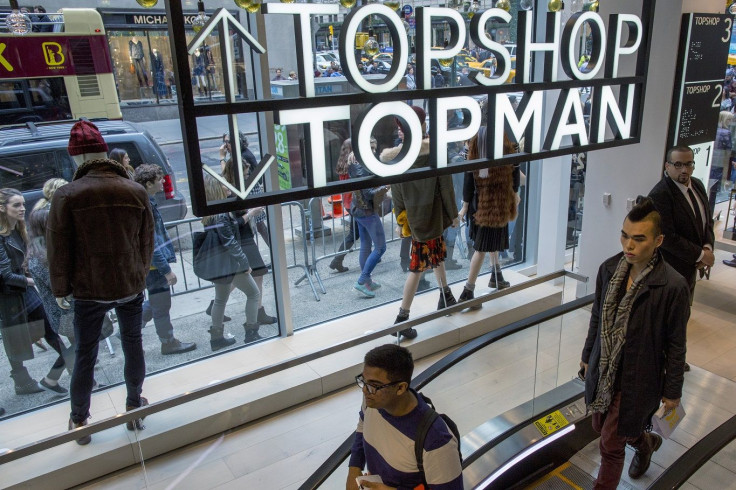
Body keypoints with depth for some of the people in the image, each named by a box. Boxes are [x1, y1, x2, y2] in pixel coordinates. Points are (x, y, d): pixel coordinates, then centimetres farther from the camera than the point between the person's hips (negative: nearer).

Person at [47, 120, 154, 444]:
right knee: (133, 345, 17)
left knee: (85, 354, 10)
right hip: (130, 286, 2)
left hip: (89, 290, -2)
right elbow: (147, 241, 4)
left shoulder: (67, 195, -12)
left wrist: (61, 289, 6)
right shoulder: (136, 191, -4)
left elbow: (58, 249, -7)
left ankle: (79, 422, 24)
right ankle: (135, 409, 30)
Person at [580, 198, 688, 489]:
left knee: (610, 445, 4)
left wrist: (673, 390, -3)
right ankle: (645, 442, 56)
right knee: (601, 426, 25)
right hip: (602, 370, 6)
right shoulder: (609, 269, -7)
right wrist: (588, 354, 16)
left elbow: (676, 344, -11)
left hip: (637, 380, -6)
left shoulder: (673, 286, -21)